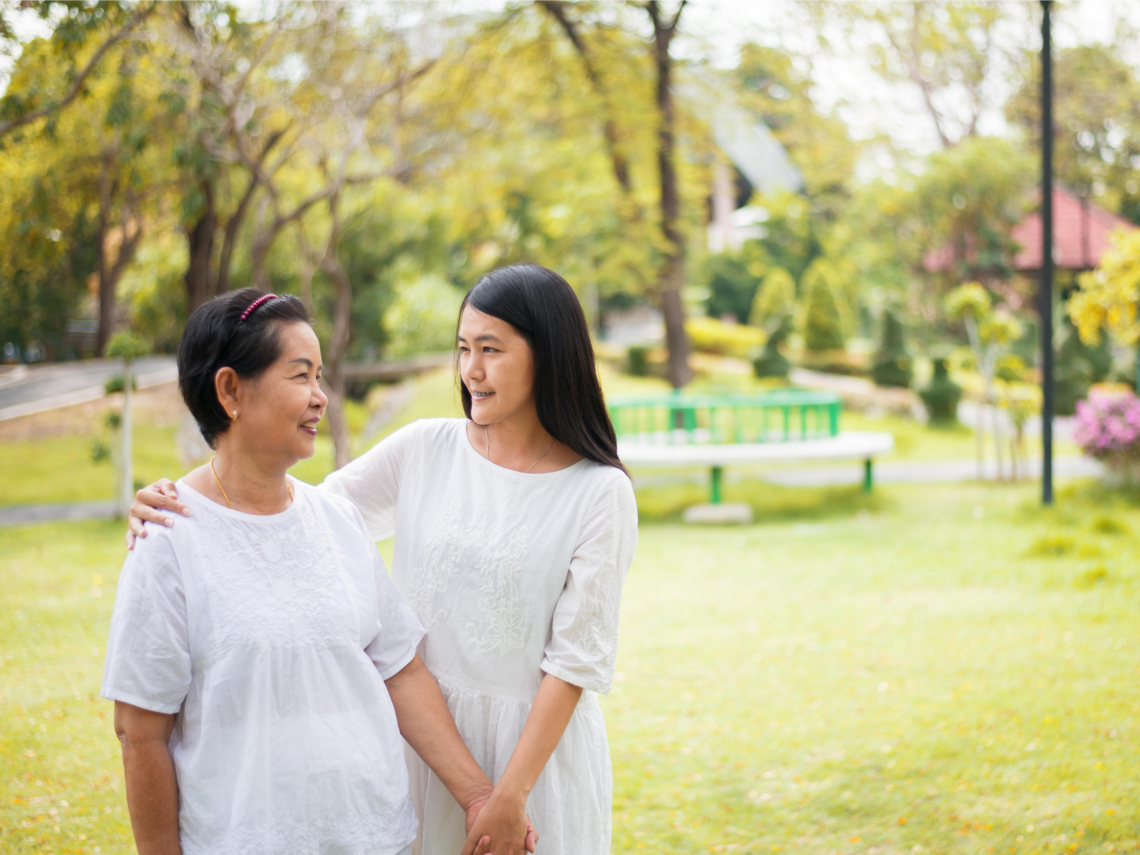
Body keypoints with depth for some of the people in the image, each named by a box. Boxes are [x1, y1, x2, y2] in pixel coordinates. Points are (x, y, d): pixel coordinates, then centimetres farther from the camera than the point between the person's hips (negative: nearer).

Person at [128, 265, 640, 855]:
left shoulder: (600, 492, -10)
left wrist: (511, 797, -14)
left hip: (538, 738, -3)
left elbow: (577, 659, -11)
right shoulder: (425, 450, -1)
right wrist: (172, 505, -13)